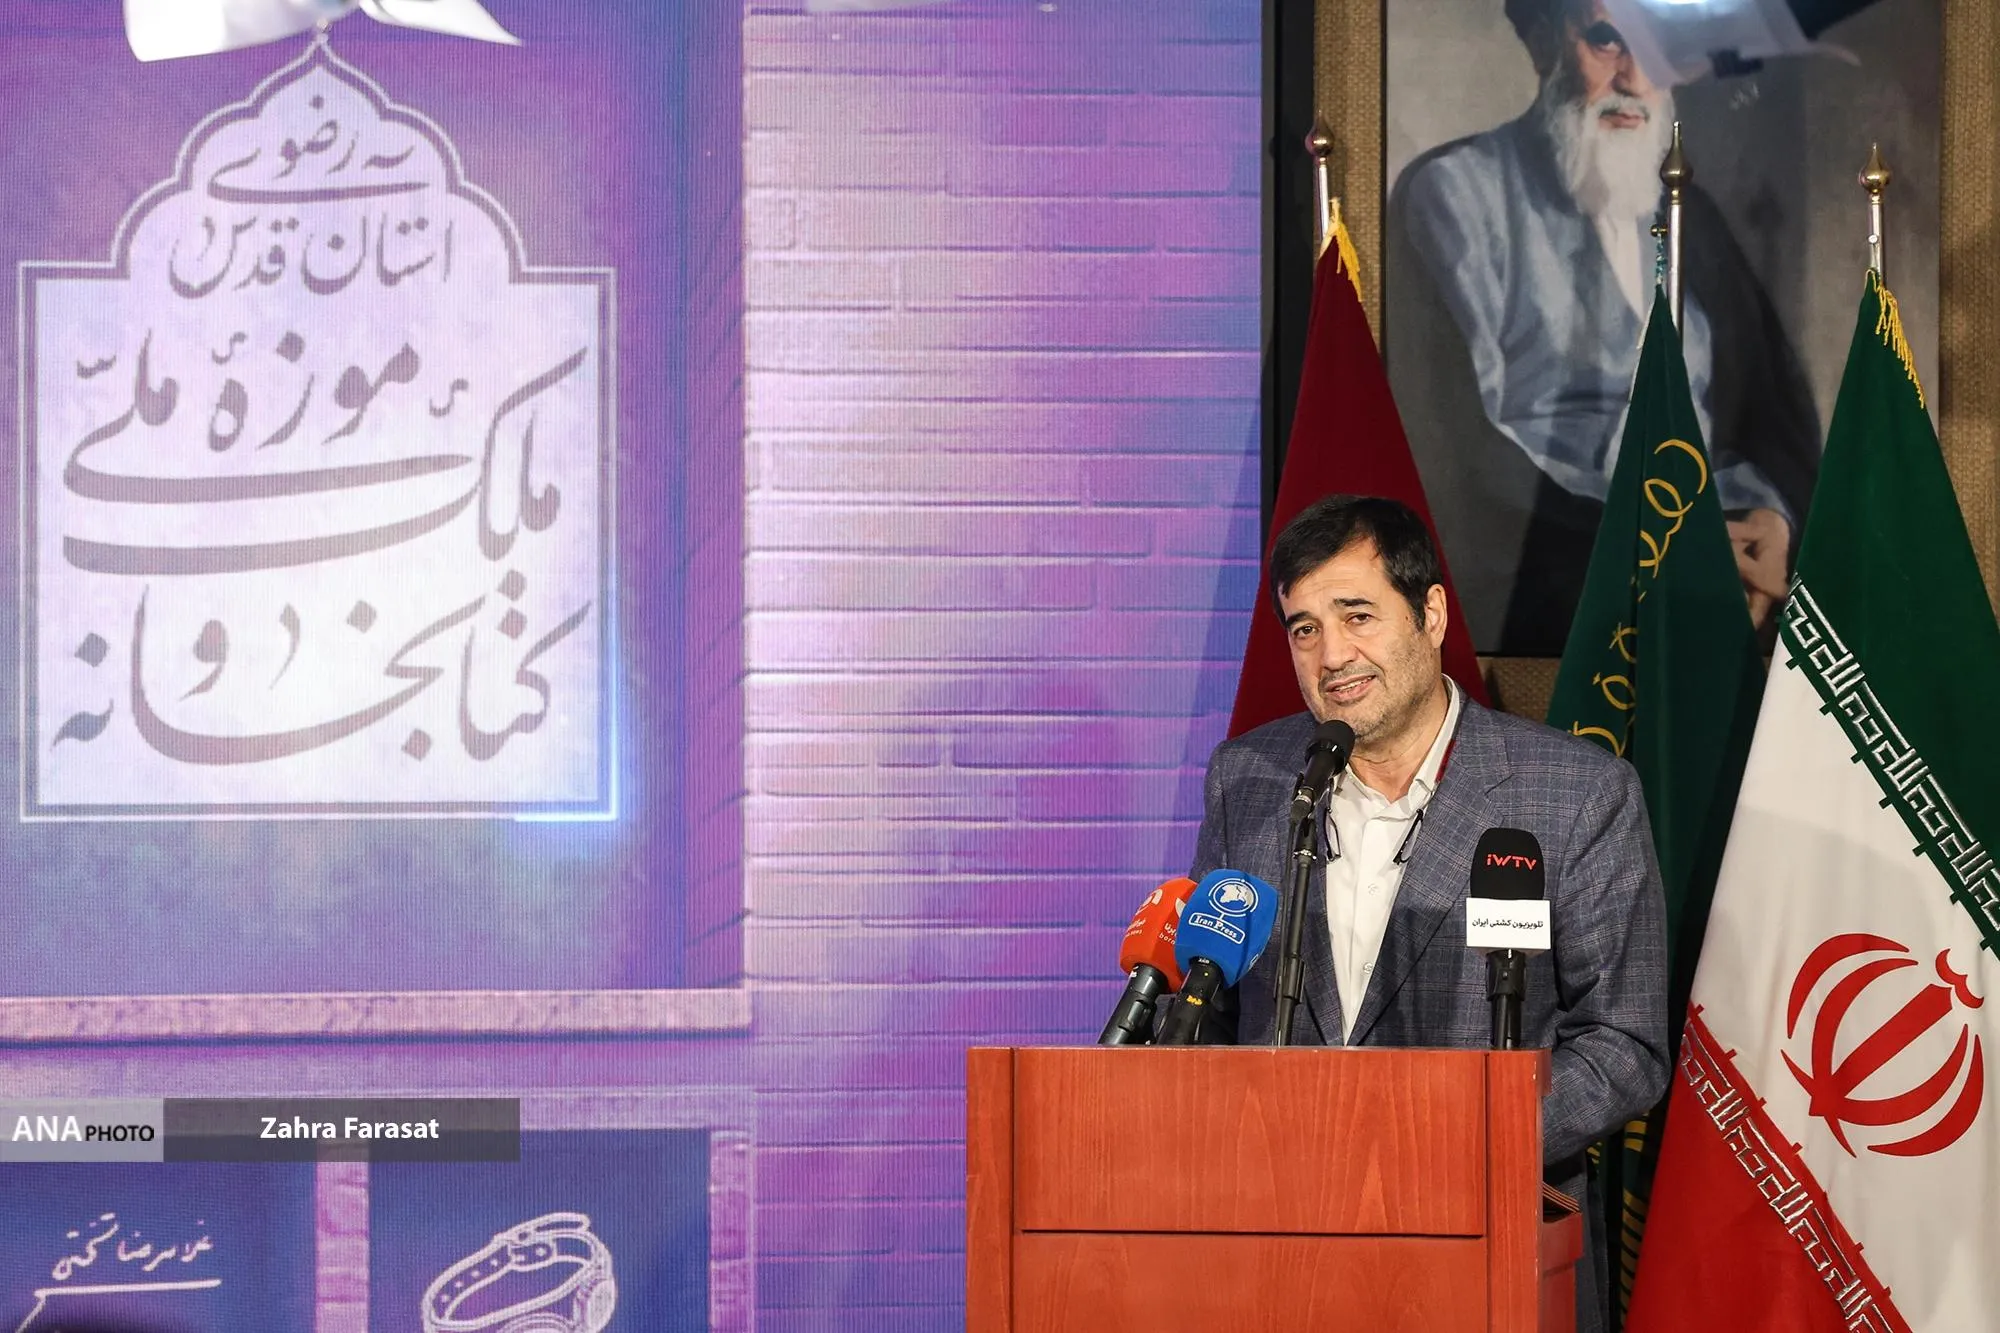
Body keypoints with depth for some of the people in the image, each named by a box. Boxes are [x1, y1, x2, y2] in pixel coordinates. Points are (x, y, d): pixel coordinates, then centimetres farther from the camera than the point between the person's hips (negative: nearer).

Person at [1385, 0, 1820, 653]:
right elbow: (1458, 441, -10)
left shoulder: (1691, 214, 21)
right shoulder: (1456, 191, 0)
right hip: (1535, 580, -6)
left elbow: (1774, 403, 14)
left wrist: (1772, 514, -10)